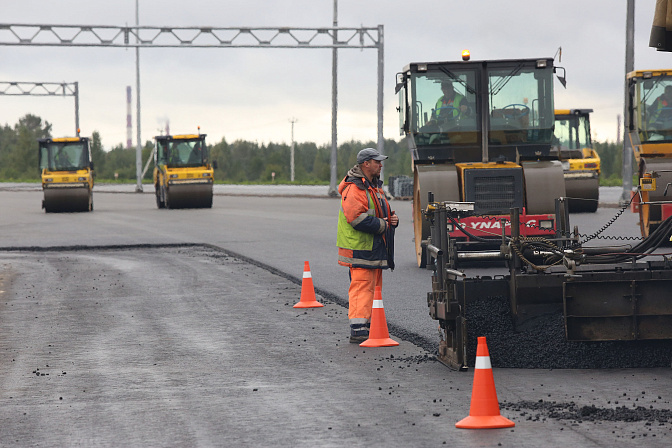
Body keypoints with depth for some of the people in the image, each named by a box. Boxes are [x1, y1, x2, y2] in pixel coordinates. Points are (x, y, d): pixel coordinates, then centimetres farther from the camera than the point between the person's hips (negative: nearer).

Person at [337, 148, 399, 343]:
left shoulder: (374, 186, 19)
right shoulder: (354, 188, -15)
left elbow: (380, 213, 28)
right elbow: (357, 217, -24)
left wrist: (392, 219, 5)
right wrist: (383, 225, -16)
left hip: (373, 247, 10)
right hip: (359, 248, -10)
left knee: (370, 287, 13)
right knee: (361, 287, -13)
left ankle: (365, 326, 20)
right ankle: (357, 330, -16)